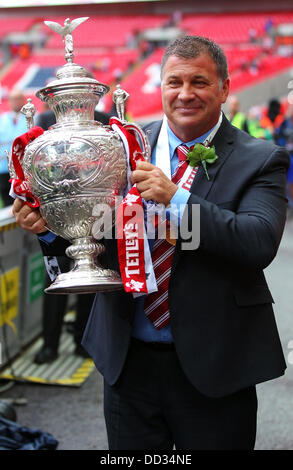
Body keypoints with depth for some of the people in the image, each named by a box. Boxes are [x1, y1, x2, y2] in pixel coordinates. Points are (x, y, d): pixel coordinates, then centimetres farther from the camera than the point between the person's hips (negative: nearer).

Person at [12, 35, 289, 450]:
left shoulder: (260, 160, -6)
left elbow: (262, 243, -21)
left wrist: (176, 200, -28)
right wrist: (50, 223, -17)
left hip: (211, 367, -2)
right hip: (128, 359, 3)